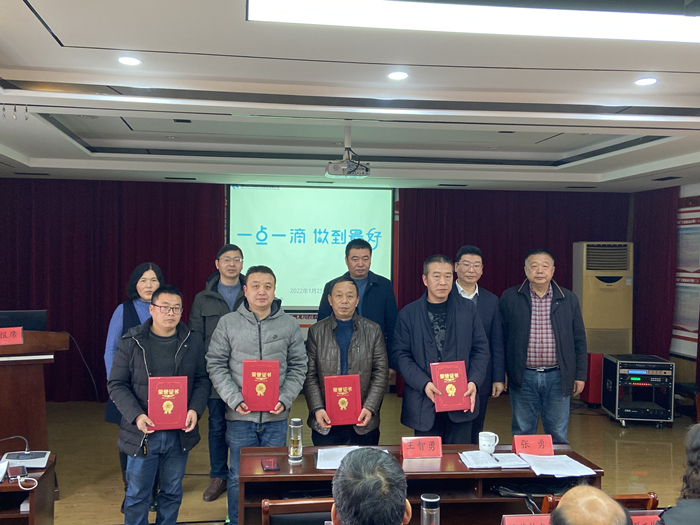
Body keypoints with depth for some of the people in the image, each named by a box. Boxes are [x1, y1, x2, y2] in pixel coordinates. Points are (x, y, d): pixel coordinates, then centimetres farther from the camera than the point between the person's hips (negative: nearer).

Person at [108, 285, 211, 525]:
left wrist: (195, 409, -11)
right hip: (142, 433, -2)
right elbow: (117, 384, -4)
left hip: (180, 433, 2)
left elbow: (202, 380, 6)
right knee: (137, 494, 10)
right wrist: (136, 415, -18)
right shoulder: (131, 342, -5)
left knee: (172, 492, 16)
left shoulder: (193, 341, 2)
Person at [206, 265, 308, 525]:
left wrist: (285, 399, -9)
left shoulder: (289, 324, 2)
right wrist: (235, 400, -11)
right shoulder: (228, 323, 0)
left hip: (276, 417, 1)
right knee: (239, 476, 10)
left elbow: (298, 367, 5)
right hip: (240, 416, -1)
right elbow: (216, 365, -1)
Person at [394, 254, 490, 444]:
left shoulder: (468, 309, 7)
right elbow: (402, 355, -2)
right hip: (424, 403, -1)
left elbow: (481, 348, 6)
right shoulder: (408, 314, 3)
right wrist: (424, 384, -15)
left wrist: (474, 382, -9)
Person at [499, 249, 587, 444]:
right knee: (522, 434, 9)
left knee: (558, 435, 9)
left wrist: (580, 375, 6)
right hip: (523, 377, -1)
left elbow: (579, 340, 9)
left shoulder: (569, 299, 5)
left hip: (557, 377, 1)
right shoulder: (509, 298, 0)